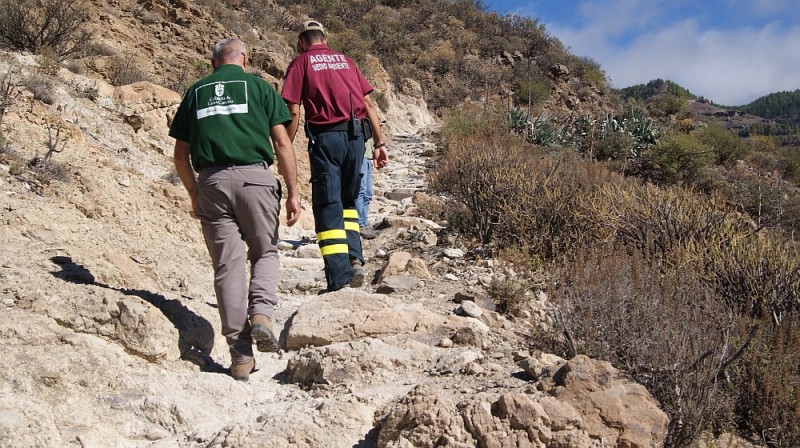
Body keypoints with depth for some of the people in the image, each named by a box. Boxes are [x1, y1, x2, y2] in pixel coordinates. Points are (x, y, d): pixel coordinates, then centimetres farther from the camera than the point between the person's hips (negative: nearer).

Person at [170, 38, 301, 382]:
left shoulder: (195, 92, 18)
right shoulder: (258, 86, 11)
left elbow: (181, 155, 15)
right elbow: (282, 142, 1)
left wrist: (194, 195, 27)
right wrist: (293, 193, 2)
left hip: (211, 181, 2)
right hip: (254, 176, -2)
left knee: (227, 265, 5)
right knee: (265, 253, 16)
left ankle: (241, 355, 6)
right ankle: (261, 312, -10)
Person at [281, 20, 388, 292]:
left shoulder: (300, 63, 9)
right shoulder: (345, 60, 21)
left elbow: (294, 112, -2)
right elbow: (368, 104, 13)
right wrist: (379, 143, 12)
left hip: (325, 136, -4)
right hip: (356, 136, 4)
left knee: (328, 208, 0)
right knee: (347, 201, 21)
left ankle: (341, 280, -5)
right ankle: (355, 259, 6)